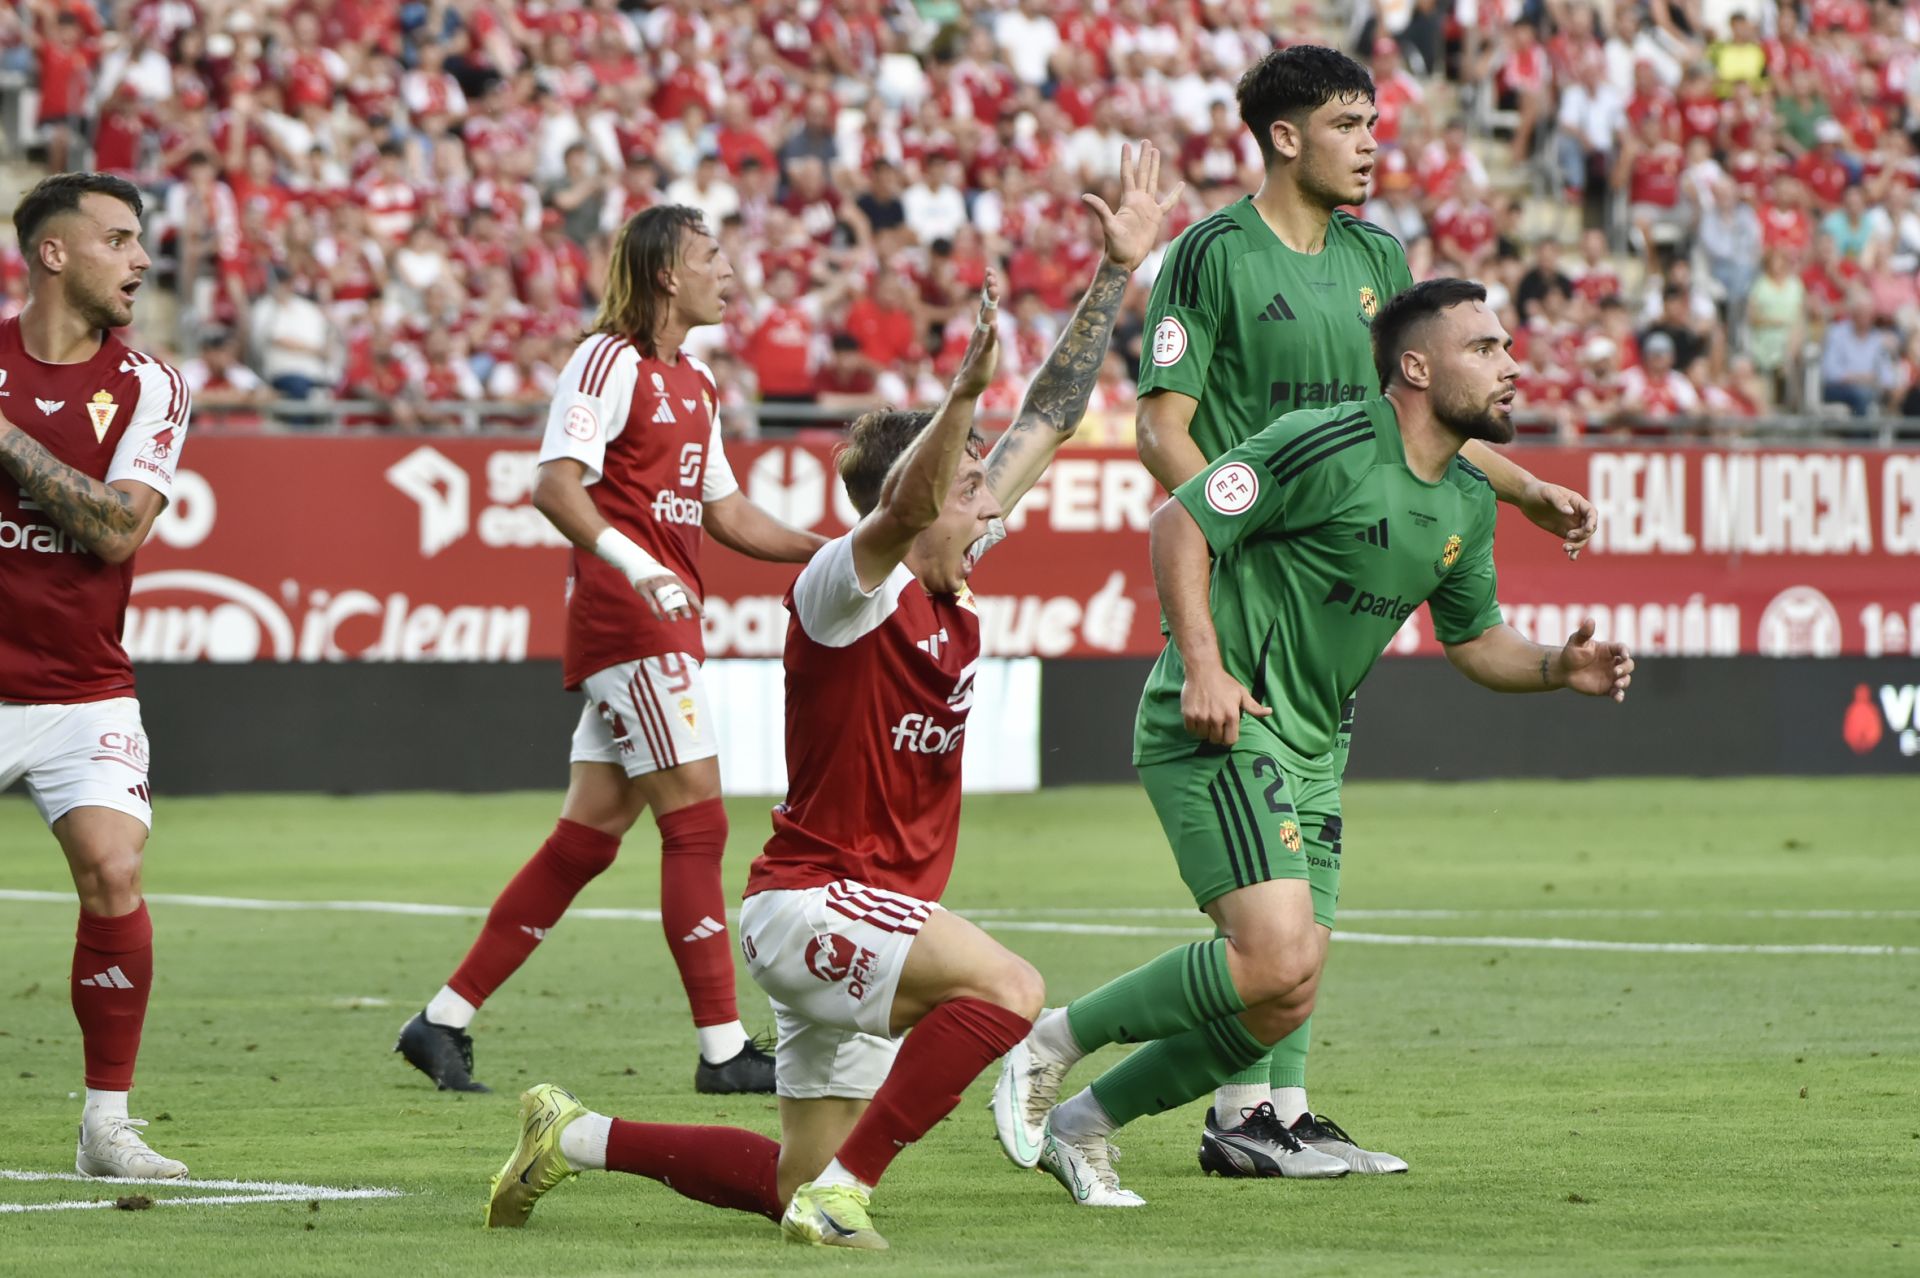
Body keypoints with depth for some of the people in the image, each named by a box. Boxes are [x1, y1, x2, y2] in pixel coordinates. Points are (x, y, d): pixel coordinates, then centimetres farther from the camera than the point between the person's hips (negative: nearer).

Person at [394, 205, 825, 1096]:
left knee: (588, 838, 8)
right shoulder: (609, 361, -10)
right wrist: (635, 565, -32)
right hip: (623, 617, -9)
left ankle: (444, 1022, 12)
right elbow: (554, 486, -20)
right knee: (697, 820, -9)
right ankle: (722, 1049, -7)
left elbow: (724, 513, 25)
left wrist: (830, 550, 16)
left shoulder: (694, 382, 19)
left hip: (667, 620, 9)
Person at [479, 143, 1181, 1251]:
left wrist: (1117, 271, 6)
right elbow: (901, 506, -39)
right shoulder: (845, 588, -15)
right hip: (811, 900, -9)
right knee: (1007, 987, -33)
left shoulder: (953, 582, 5)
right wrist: (965, 391, -54)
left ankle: (577, 1136, 31)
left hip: (879, 911, 9)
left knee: (793, 1185, 15)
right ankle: (841, 1194, -26)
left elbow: (1049, 423, 9)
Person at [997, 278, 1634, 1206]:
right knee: (1277, 957, -23)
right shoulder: (1328, 447, -15)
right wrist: (1201, 665, -23)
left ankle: (1081, 1126, 17)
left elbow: (1472, 636, 23)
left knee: (1284, 1005, 3)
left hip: (1309, 750, 9)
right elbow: (1178, 524, -14)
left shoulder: (1467, 503, 11)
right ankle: (1055, 1041, -5)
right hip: (1220, 727, -9)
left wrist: (1557, 668, 3)